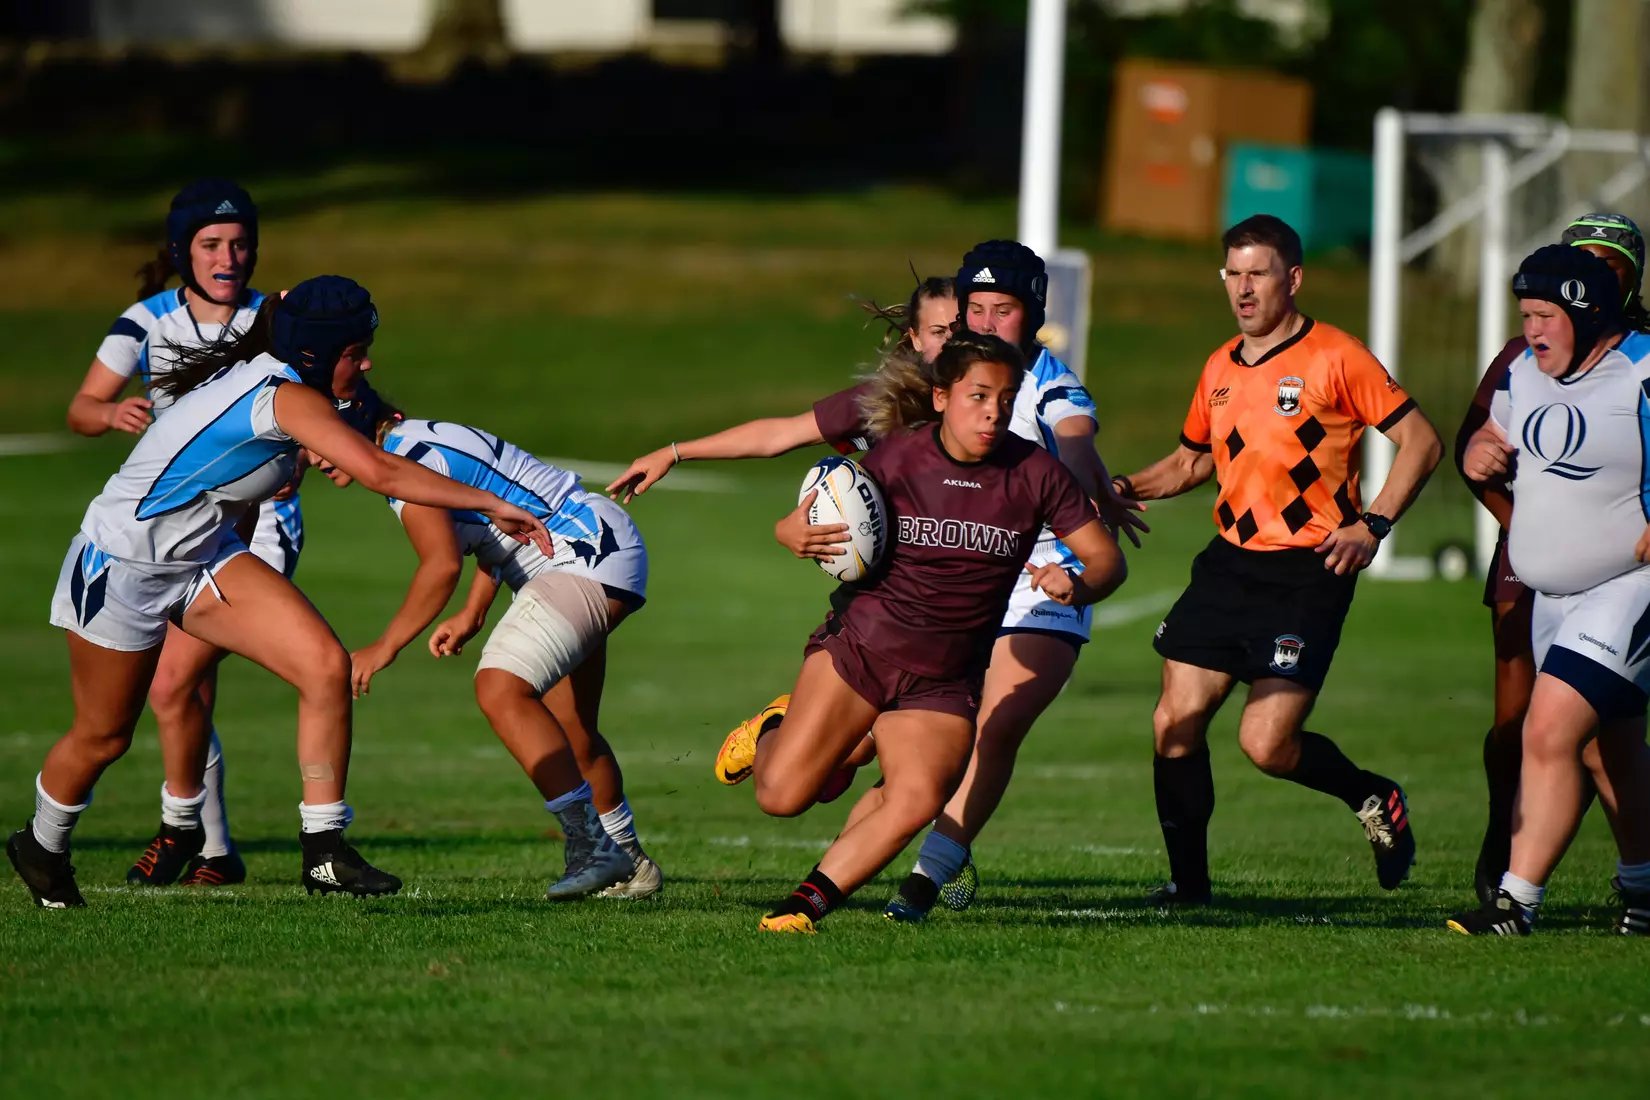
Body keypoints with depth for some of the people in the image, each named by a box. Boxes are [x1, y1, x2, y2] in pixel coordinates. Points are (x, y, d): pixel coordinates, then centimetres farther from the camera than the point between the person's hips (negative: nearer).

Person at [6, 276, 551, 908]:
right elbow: (379, 473, -37)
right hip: (122, 566, -8)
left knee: (326, 666, -12)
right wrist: (490, 505, -34)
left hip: (205, 558, 8)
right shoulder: (288, 397, -28)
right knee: (103, 737, 10)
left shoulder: (257, 377, -2)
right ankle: (41, 848, 40)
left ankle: (324, 851, -9)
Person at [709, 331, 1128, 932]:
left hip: (945, 680, 1)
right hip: (859, 645, -1)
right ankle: (771, 736, 26)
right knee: (781, 796, -9)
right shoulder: (895, 458, -5)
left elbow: (1106, 556, 1)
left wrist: (1078, 584, -22)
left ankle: (811, 899, -9)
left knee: (917, 803, -24)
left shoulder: (1034, 472, -3)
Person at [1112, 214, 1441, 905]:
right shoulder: (1220, 369, 12)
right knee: (1175, 724, -1)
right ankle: (1187, 881, 12)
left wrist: (1372, 524, -16)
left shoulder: (1335, 357, -7)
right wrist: (1125, 489, 9)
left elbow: (1421, 440, -6)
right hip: (1229, 563, 6)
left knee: (1266, 744, -12)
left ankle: (1373, 797, 16)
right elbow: (1191, 460, 28)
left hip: (1308, 571, -6)